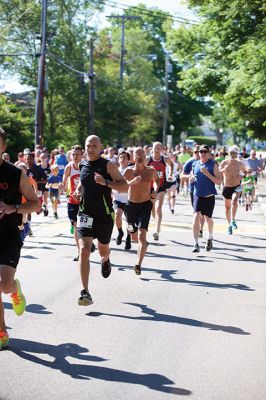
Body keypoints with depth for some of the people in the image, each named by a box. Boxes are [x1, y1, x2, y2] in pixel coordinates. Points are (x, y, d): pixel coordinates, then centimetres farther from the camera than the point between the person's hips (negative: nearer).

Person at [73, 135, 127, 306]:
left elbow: (125, 186, -13)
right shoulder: (83, 165, 5)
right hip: (86, 214, 2)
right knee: (84, 250, -16)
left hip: (105, 215, -2)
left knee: (103, 249, 18)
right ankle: (85, 293, -17)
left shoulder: (108, 165, -8)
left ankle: (105, 261, 59)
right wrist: (79, 191, 6)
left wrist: (106, 182, -27)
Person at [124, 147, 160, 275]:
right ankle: (143, 245, 55)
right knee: (134, 236, 18)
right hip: (131, 205, 2)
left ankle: (138, 265, -25)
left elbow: (157, 180, 22)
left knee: (142, 235, -19)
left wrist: (156, 190, 5)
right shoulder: (129, 171, -5)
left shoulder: (151, 171, -1)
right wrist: (132, 182, -33)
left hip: (145, 205, -2)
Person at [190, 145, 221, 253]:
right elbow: (190, 180, 17)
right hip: (197, 195, 2)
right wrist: (192, 178, -7)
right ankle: (196, 244, -13)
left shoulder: (213, 164, -5)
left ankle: (210, 238, 41)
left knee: (208, 218, 13)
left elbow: (219, 182, -11)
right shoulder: (195, 164, 6)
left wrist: (207, 173, -22)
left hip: (209, 196, -2)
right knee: (196, 217, -14)